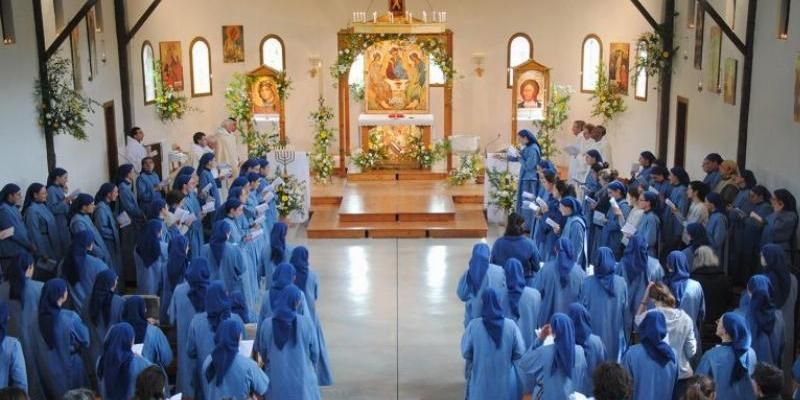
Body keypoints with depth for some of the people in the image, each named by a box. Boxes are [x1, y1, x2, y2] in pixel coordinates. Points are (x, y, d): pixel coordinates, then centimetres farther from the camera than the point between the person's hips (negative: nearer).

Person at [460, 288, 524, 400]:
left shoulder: (473, 325, -15)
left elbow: (465, 353, -5)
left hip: (481, 381, 0)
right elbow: (520, 352, -5)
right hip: (505, 381, 1)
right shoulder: (510, 325, -13)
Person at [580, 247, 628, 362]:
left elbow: (582, 306, -5)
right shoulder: (621, 282, -8)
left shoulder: (587, 282, -12)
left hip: (594, 330, -1)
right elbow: (625, 306, 0)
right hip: (615, 332, 1)